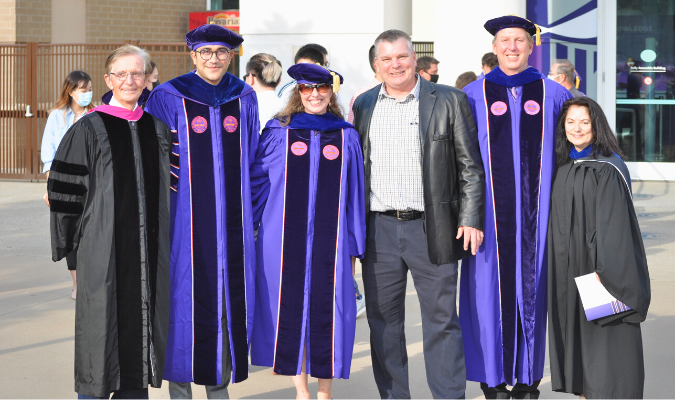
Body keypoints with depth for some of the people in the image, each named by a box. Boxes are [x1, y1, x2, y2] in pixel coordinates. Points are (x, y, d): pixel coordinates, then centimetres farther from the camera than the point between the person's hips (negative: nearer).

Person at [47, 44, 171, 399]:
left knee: (140, 328, 9)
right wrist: (70, 242, -7)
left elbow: (168, 188, 16)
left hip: (149, 249, 4)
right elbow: (64, 189, -4)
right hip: (103, 249, -4)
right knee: (101, 331, -1)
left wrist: (166, 242, 11)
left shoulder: (158, 129, 10)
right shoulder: (88, 130, -4)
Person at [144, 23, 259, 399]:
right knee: (185, 296, -1)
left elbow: (253, 160, 13)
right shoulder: (168, 98, -3)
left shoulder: (244, 98, 8)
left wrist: (253, 215, 9)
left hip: (232, 222, 3)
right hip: (185, 221, -3)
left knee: (228, 297, 6)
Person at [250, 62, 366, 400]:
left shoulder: (346, 137, 8)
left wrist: (353, 246, 8)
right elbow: (257, 180, 8)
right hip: (285, 237, 0)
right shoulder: (278, 132, 6)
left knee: (327, 310, 0)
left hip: (329, 240, 0)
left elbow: (354, 193, 10)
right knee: (290, 309, 0)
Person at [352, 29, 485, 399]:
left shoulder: (448, 101, 2)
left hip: (431, 229, -3)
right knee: (383, 322, 7)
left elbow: (471, 165, 1)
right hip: (379, 230, 3)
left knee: (441, 320, 0)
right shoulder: (363, 105, 12)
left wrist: (471, 219, -7)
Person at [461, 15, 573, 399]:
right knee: (491, 287, -1)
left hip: (535, 211, 1)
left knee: (531, 286, 3)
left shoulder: (553, 94, 7)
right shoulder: (474, 95, 5)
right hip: (490, 211, -1)